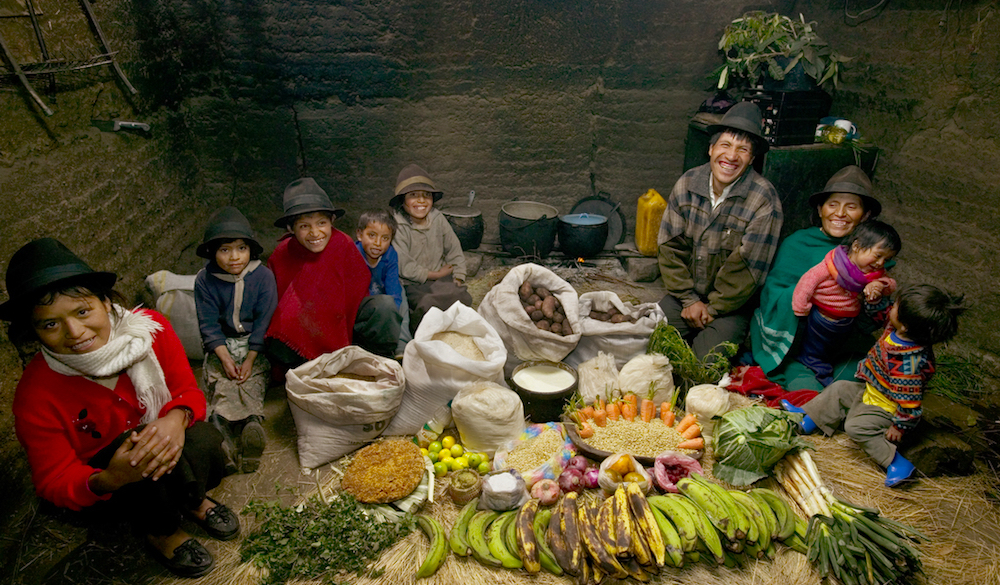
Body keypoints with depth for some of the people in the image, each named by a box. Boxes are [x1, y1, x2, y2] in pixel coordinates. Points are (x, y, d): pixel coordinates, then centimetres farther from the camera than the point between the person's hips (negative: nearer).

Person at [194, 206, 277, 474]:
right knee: (222, 383, -21)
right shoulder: (205, 280, -4)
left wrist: (250, 359, -14)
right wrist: (225, 358, -14)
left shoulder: (262, 276, -8)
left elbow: (264, 321, -8)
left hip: (256, 344, 0)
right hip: (222, 344, 1)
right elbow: (209, 324, -4)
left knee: (252, 380, -22)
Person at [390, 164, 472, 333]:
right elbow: (405, 268, -15)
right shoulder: (397, 226, -11)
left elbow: (455, 252, 11)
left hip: (440, 279, 5)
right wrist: (436, 275, -8)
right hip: (411, 285, -5)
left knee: (463, 297, -21)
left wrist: (458, 279, -2)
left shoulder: (438, 219, 4)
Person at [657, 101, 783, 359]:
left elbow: (748, 267, -14)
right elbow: (670, 246, -2)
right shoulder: (688, 183, -3)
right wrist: (690, 300, -8)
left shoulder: (763, 198, -15)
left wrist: (711, 308, -10)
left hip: (731, 306, -3)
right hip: (684, 294, 4)